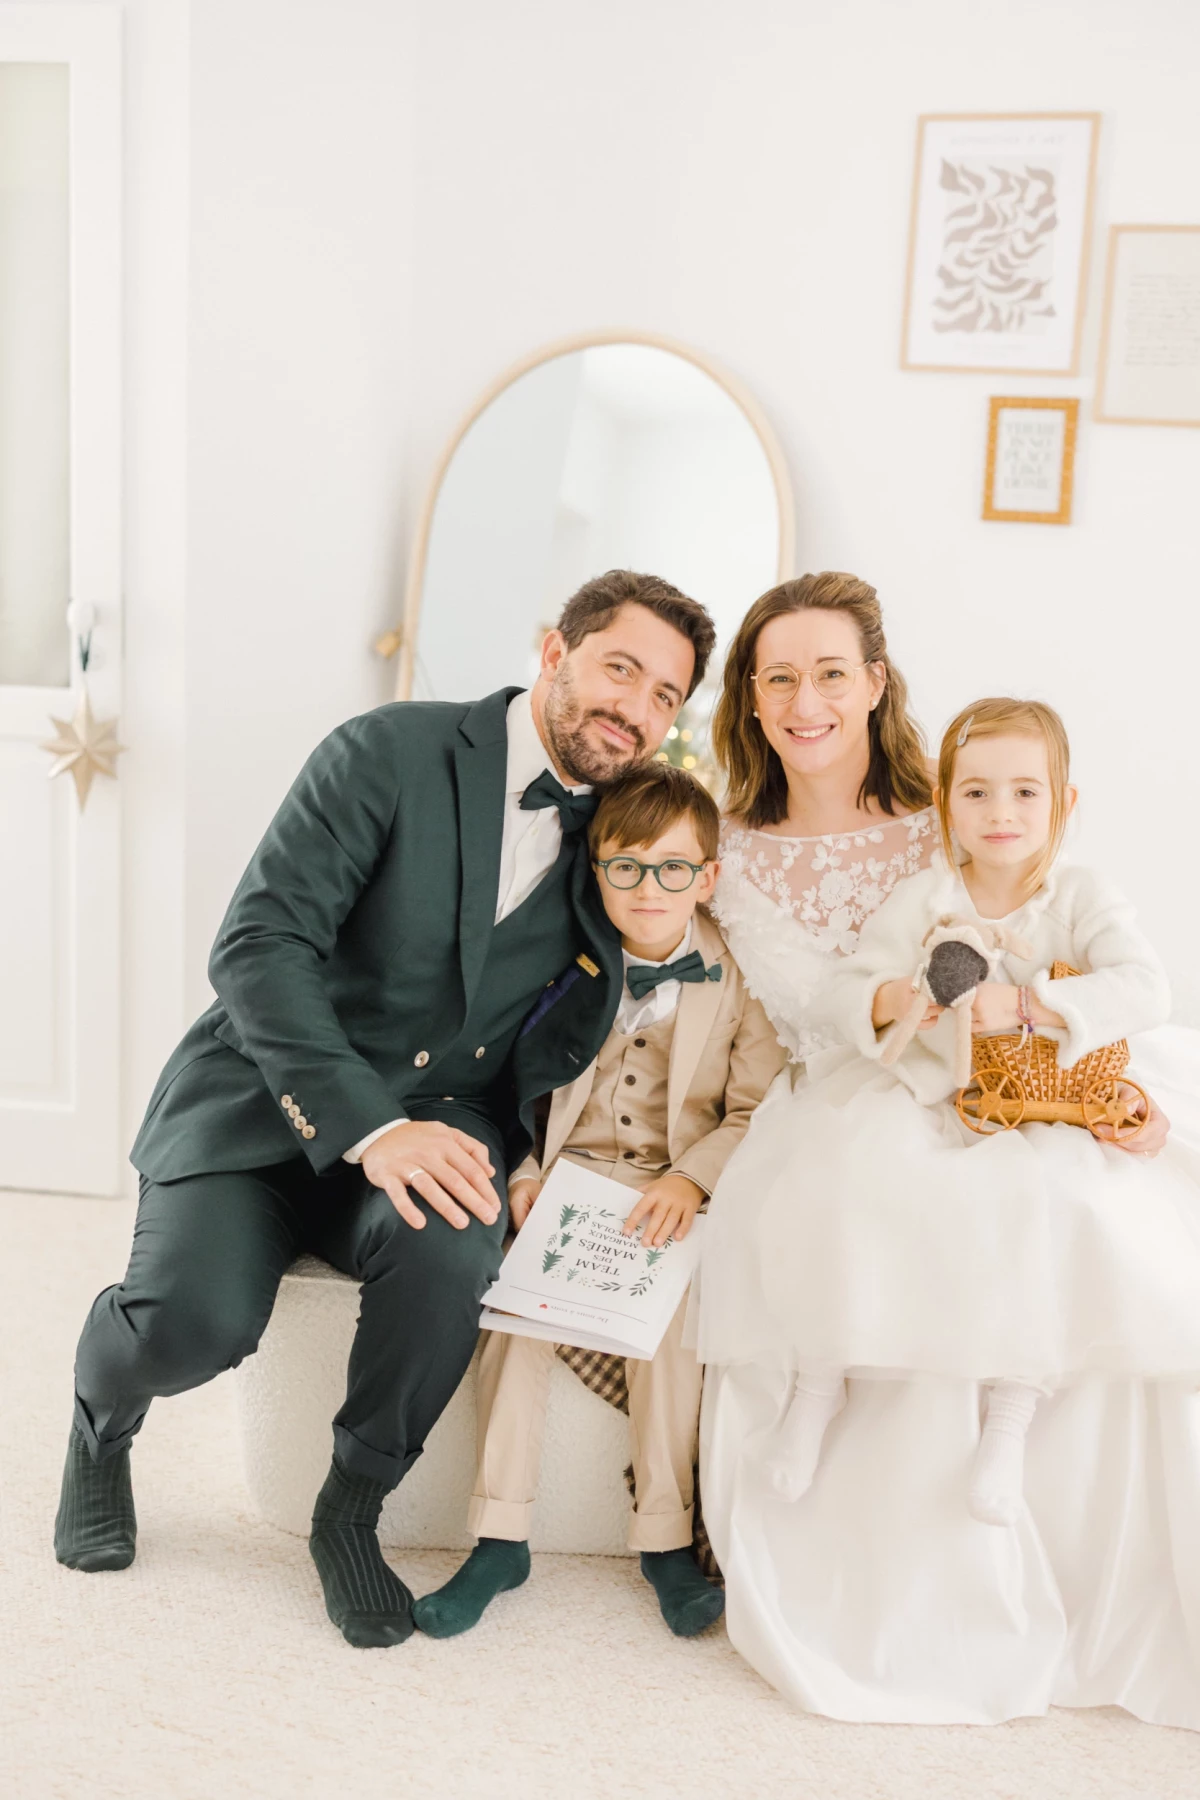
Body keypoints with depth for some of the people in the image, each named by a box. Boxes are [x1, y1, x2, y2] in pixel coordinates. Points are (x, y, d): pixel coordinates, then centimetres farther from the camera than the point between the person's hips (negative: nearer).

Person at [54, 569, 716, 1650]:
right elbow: (259, 944, -18)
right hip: (266, 1101, -2)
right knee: (192, 1320, -26)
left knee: (451, 1247, -31)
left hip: (433, 1124, 3)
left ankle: (354, 1508, -3)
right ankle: (104, 1419, 14)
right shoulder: (391, 754, -9)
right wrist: (371, 1127, -28)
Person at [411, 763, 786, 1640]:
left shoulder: (739, 974, -2)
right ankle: (501, 1533, -13)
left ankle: (665, 1534, -12)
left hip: (675, 1190, -1)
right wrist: (524, 1174, -9)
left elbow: (759, 1110, -4)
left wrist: (691, 1179, -19)